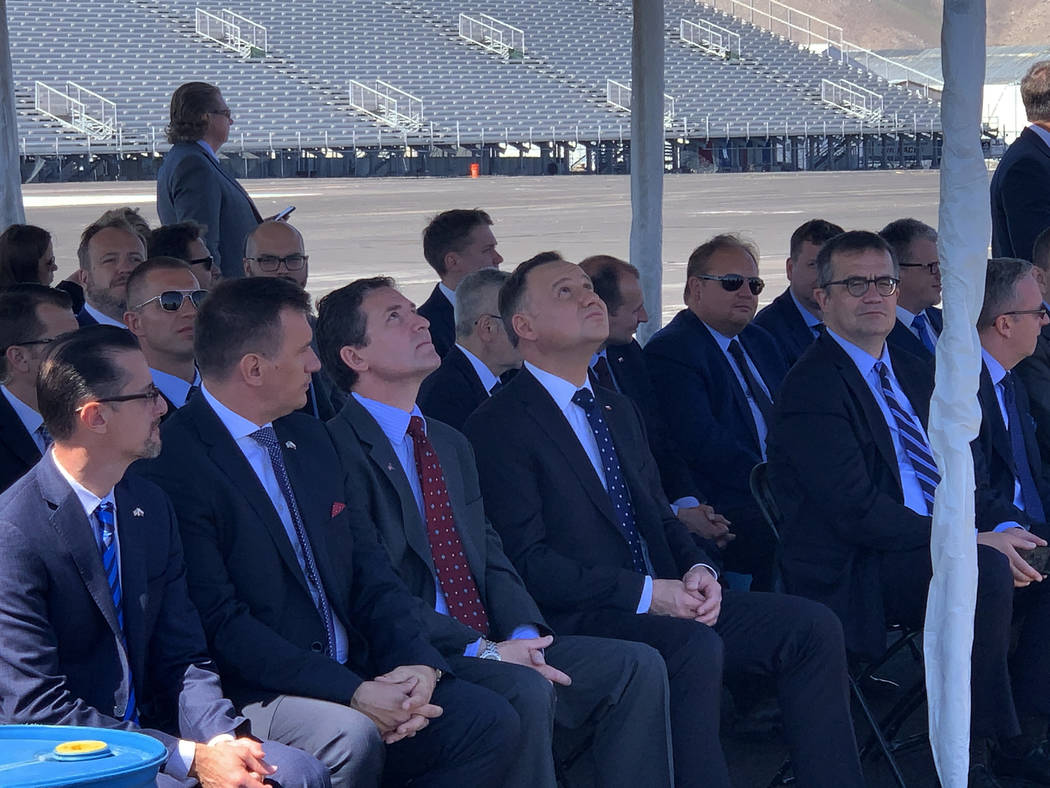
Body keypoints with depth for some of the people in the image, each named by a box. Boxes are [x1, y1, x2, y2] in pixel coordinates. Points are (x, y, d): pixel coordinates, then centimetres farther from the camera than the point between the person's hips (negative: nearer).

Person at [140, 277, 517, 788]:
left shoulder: (309, 438, 16)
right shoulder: (174, 462, -12)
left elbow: (370, 571, 13)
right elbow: (221, 623, -18)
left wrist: (419, 664, -6)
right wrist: (352, 693, -21)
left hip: (355, 679, 8)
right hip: (251, 699, -8)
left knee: (489, 721, -11)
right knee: (351, 736, -35)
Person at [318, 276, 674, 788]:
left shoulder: (451, 444, 22)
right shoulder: (339, 451, -8)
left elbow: (491, 558, 16)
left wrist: (523, 635, -4)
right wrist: (480, 649, -19)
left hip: (495, 644, 8)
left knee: (636, 666, -8)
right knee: (523, 690, -34)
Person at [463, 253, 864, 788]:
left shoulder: (618, 410, 22)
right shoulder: (498, 427, -6)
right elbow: (526, 561, -14)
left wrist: (698, 570, -1)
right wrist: (644, 593, -19)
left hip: (664, 601, 8)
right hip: (575, 619, -8)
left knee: (811, 625, -9)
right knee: (694, 647, -36)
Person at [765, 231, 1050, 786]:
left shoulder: (914, 373, 18)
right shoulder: (811, 386, -10)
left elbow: (966, 468, 16)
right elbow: (857, 511, -19)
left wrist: (1000, 527, -6)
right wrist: (972, 542, -21)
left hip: (945, 546, 9)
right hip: (853, 574, -9)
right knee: (987, 570, -31)